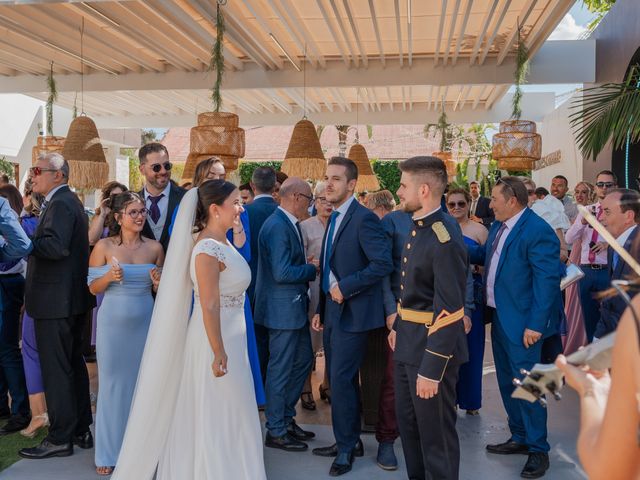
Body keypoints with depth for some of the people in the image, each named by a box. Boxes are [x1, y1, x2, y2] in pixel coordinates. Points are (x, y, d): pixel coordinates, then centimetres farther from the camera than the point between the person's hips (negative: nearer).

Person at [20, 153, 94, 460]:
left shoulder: (60, 203, -15)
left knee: (56, 370, -2)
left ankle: (60, 439, 7)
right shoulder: (71, 201, 17)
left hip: (55, 301, -11)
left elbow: (56, 246, -28)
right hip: (74, 299, 11)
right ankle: (81, 430, 26)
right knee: (74, 364, 16)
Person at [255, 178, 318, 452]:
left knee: (303, 361, 19)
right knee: (281, 369, 2)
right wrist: (312, 268, -12)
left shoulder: (289, 224, 10)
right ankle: (276, 431, 17)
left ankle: (286, 418, 33)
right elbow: (282, 273, -25)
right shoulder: (278, 226, -21)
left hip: (295, 306, 10)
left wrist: (307, 264, 3)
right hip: (283, 308, -10)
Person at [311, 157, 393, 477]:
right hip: (333, 311, 9)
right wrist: (321, 309, 15)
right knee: (338, 379, 15)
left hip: (352, 313, -9)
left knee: (341, 379, -3)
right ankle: (349, 440, 30)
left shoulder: (363, 218, -14)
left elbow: (383, 263, -22)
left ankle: (346, 447, 14)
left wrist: (345, 287, -19)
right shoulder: (335, 218, 13)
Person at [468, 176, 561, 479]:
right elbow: (484, 256, 21)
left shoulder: (538, 231, -18)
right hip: (498, 317, 9)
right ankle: (519, 437, 34)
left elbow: (547, 280, -20)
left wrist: (535, 325, -21)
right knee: (507, 382, 18)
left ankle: (538, 449, 16)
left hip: (521, 321, -9)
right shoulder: (498, 226, 8)